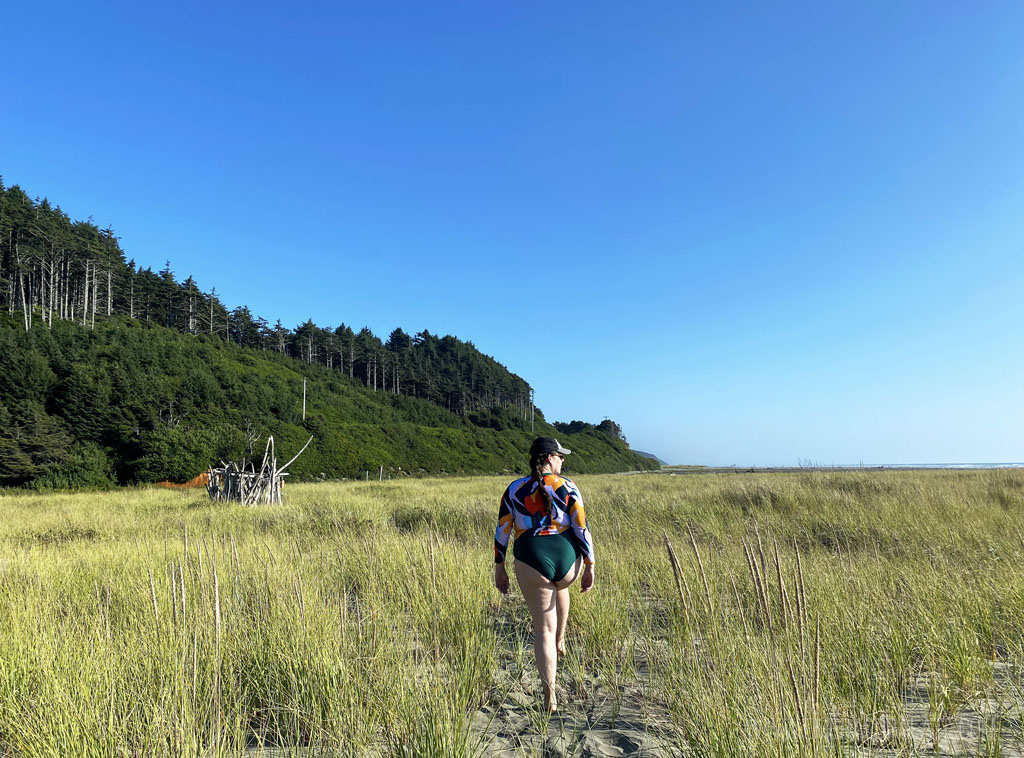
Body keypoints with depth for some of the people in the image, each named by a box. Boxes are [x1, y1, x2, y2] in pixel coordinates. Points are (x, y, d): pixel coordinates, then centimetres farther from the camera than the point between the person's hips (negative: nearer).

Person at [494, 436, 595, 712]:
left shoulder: (514, 490, 2)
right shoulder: (567, 487, -2)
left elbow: (502, 532, 3)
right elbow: (582, 529, -4)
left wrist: (499, 568, 12)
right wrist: (589, 567, 4)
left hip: (531, 561, 0)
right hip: (568, 558, 1)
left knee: (543, 627, 11)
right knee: (559, 587, 38)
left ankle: (550, 697, 9)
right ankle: (560, 641, 45)